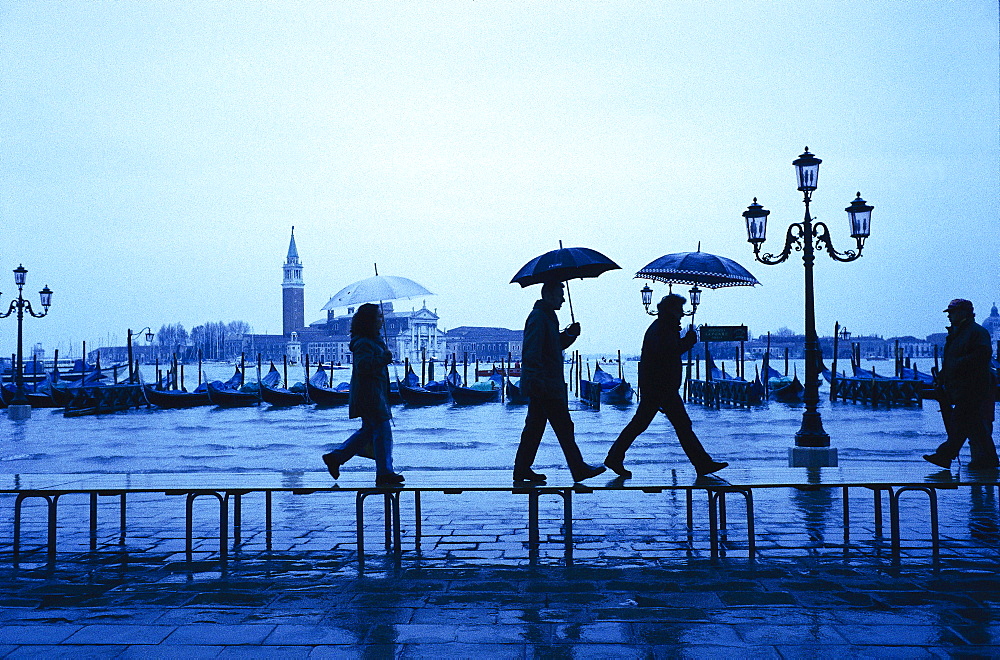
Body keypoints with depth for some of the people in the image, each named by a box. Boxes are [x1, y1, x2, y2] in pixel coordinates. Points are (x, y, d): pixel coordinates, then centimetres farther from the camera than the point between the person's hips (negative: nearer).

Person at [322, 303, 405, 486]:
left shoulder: (373, 340, 16)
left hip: (374, 393, 11)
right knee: (382, 430, -6)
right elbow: (363, 366, -27)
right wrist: (383, 359, -26)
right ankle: (384, 473, -1)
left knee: (368, 430, 16)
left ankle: (335, 457, 21)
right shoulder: (364, 343, -16)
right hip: (369, 394, -11)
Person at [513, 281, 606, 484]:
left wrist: (569, 334, 7)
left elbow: (556, 345, 25)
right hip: (545, 386, -11)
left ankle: (522, 471, 14)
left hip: (543, 386, 11)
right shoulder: (538, 317, -13)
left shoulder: (548, 316, 19)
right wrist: (537, 380, -27)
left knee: (534, 428, 11)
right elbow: (531, 353, -21)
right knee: (564, 428, -5)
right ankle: (578, 469, 0)